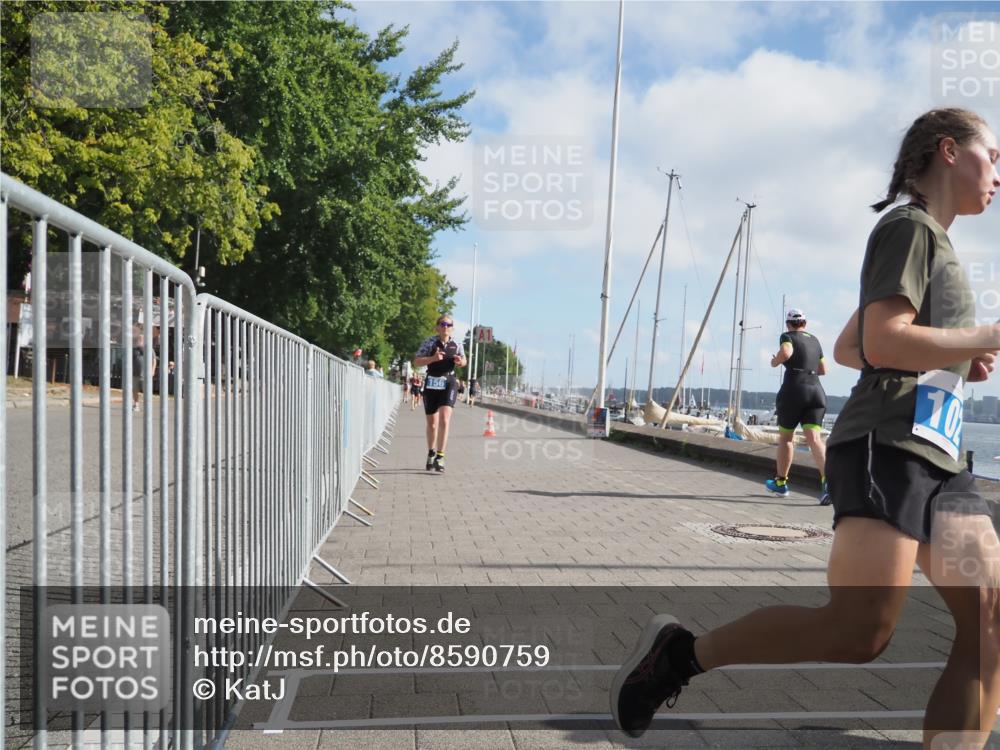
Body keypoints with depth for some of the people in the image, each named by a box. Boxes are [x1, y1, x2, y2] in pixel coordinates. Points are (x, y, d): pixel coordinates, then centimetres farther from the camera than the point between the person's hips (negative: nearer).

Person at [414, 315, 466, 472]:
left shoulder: (457, 344, 3)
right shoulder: (430, 343, -5)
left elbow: (463, 360, 19)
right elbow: (416, 362, -7)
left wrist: (460, 361, -5)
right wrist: (433, 358, -23)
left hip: (449, 383, 0)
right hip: (431, 383, 0)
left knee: (444, 420, -18)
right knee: (432, 423, 12)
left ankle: (440, 457, -15)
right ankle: (431, 453, 35)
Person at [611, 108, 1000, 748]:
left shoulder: (931, 243, 26)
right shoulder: (909, 226, -3)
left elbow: (846, 348, 26)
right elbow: (883, 342, -17)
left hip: (937, 455, 10)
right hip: (887, 447, -10)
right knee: (859, 631, -16)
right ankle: (678, 652, -3)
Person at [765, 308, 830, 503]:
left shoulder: (788, 336, 2)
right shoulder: (814, 340, 20)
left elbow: (786, 353, -20)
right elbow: (823, 369, 26)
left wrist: (775, 361, -1)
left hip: (793, 390, -4)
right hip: (816, 392, 4)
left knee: (785, 437, 11)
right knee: (814, 438, -7)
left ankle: (780, 482, 22)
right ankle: (827, 478, -29)